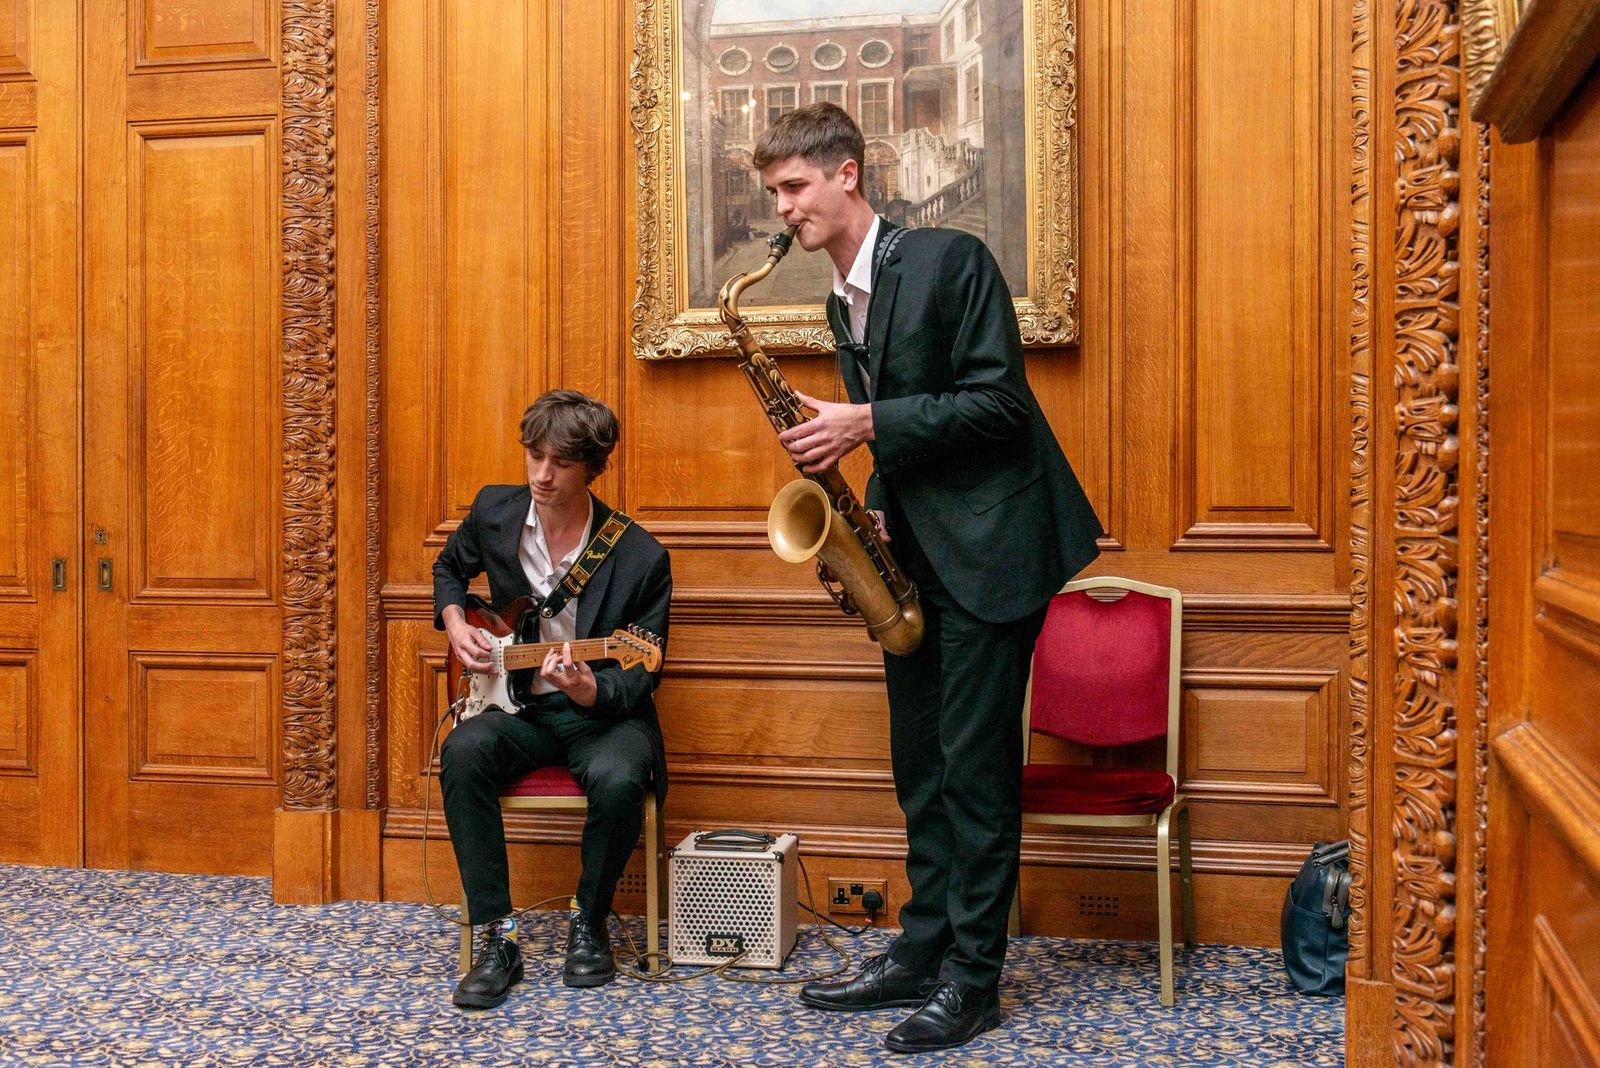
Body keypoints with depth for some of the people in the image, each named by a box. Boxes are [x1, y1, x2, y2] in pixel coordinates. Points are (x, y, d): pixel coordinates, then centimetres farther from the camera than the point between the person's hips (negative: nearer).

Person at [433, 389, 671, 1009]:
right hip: (521, 707, 3)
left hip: (605, 711, -3)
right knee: (464, 751, -30)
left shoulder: (641, 558, -14)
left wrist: (593, 691, -30)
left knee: (618, 779, -35)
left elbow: (642, 673, -9)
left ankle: (588, 924, -5)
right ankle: (497, 939, -20)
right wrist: (454, 623, 3)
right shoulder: (493, 512, -2)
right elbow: (449, 567, 22)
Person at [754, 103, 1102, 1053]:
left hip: (989, 546, -8)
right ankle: (922, 952, 23)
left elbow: (1000, 401, -17)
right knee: (921, 769, 12)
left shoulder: (950, 259, -12)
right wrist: (872, 515, 4)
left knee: (975, 765, -3)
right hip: (914, 554, 8)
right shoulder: (843, 302, 14)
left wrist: (867, 425, -20)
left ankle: (972, 978, 8)